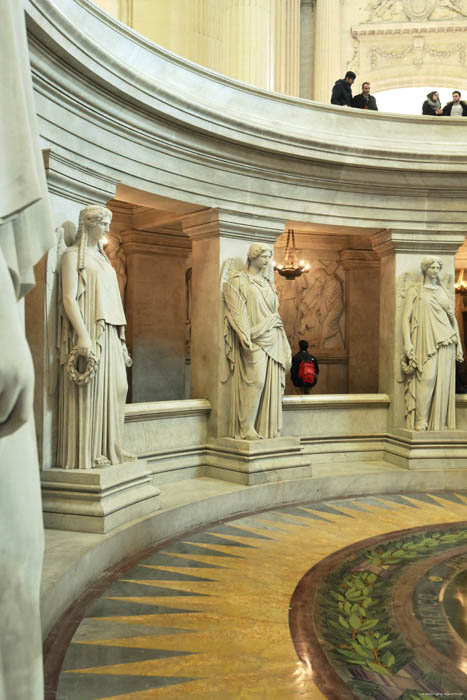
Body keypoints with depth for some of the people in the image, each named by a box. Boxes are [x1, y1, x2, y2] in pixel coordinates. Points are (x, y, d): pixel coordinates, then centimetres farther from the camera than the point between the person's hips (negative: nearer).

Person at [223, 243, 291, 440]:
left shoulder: (266, 281, 19)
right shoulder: (238, 280, 0)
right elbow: (237, 311, -9)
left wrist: (281, 340, 15)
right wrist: (246, 338, -20)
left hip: (272, 337, 7)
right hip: (254, 337, -7)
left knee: (272, 383, 3)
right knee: (255, 380, -15)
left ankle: (269, 427, 9)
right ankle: (246, 428, -8)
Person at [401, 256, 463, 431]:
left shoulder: (443, 292, 18)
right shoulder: (414, 291, 6)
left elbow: (453, 319, 19)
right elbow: (406, 318, -2)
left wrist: (459, 344, 12)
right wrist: (407, 343, -13)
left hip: (445, 343, 4)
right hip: (425, 342, -4)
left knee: (443, 382, 0)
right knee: (426, 379, -15)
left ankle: (440, 423, 4)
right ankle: (420, 422, -11)